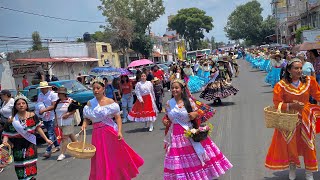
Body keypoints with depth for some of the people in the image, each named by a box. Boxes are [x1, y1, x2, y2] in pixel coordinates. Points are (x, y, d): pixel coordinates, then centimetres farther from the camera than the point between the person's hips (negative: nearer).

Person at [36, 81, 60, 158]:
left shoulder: (53, 94, -10)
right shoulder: (40, 95, 12)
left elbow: (54, 106, -15)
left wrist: (44, 110, -24)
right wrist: (38, 109, -5)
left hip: (51, 117, -7)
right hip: (44, 118, 7)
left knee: (50, 134, -9)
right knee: (51, 133, 15)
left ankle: (48, 151, -12)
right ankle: (57, 146, 30)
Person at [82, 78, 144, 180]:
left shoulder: (110, 102, -3)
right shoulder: (90, 104, 5)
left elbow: (117, 117, -5)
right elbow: (86, 118, 10)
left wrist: (119, 131, -15)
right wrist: (84, 125, -12)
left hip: (111, 132, -2)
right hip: (97, 134, 2)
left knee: (116, 156, 4)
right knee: (100, 161, 6)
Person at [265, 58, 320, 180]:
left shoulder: (309, 81, -3)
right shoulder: (281, 85, -11)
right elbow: (277, 103, -11)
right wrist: (291, 105, -24)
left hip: (305, 118, 2)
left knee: (308, 145, 7)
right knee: (290, 144, 6)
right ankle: (292, 167, 31)